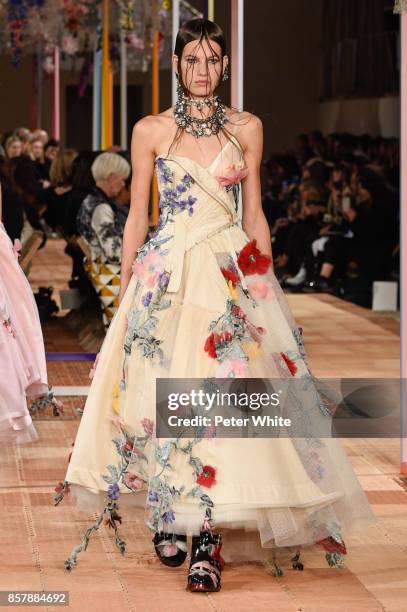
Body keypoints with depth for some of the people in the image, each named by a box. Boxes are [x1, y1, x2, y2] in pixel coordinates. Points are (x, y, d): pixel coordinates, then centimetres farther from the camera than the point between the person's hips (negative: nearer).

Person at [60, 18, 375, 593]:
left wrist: (266, 280, 8)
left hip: (233, 273, 0)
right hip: (167, 273, 0)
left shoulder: (247, 129, 8)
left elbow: (254, 214, 12)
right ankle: (168, 520, 11)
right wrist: (126, 287, 6)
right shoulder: (150, 131, 6)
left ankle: (208, 538, -13)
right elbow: (137, 215, 9)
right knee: (164, 392, -4)